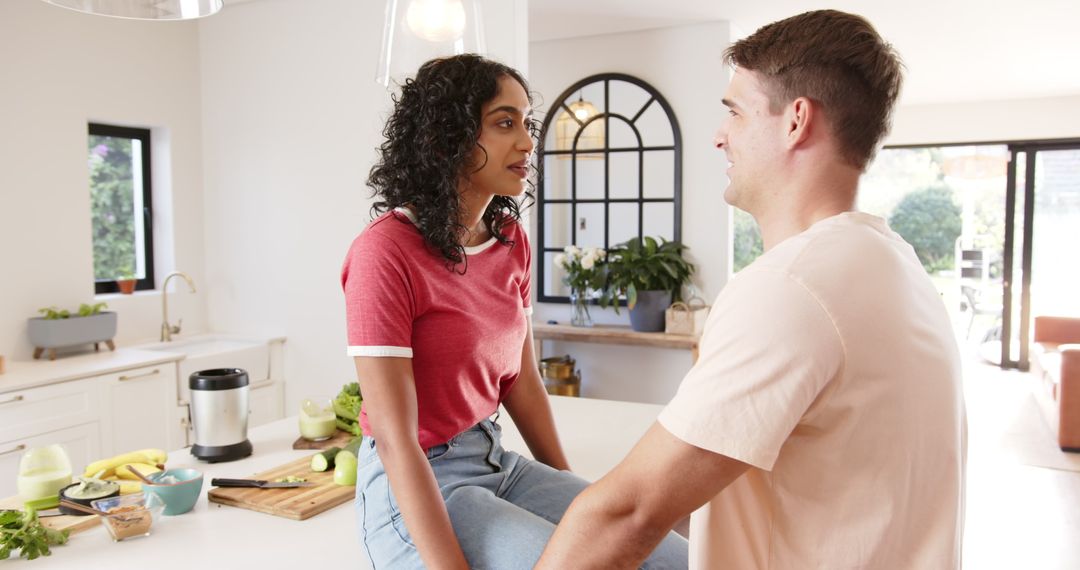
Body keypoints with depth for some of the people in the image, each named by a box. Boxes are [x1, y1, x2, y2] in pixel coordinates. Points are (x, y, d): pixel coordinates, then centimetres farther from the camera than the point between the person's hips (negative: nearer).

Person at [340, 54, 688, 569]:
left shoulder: (511, 240, 3)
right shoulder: (385, 251, -20)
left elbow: (521, 379, 10)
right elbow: (395, 441, -21)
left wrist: (574, 498, 9)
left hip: (497, 464, 7)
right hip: (415, 490, -6)